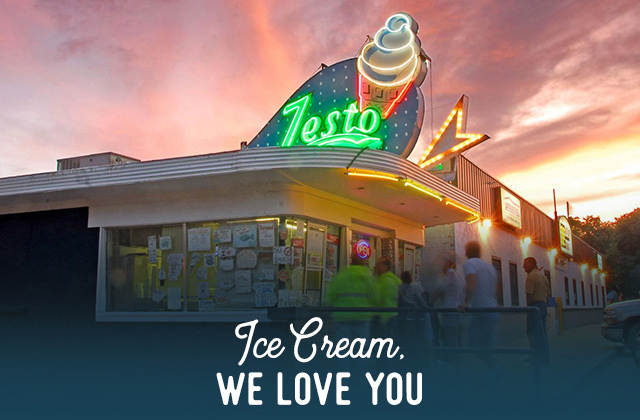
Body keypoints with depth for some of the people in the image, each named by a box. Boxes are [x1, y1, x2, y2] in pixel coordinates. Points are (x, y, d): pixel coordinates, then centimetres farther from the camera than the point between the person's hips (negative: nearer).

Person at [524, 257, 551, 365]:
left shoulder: (531, 276, -13)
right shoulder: (543, 276, 16)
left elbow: (529, 295, -18)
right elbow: (549, 294, 19)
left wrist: (528, 308, -11)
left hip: (535, 305, -9)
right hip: (543, 305, 9)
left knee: (536, 333, -5)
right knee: (543, 333, 13)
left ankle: (541, 359, -5)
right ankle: (545, 358, 17)